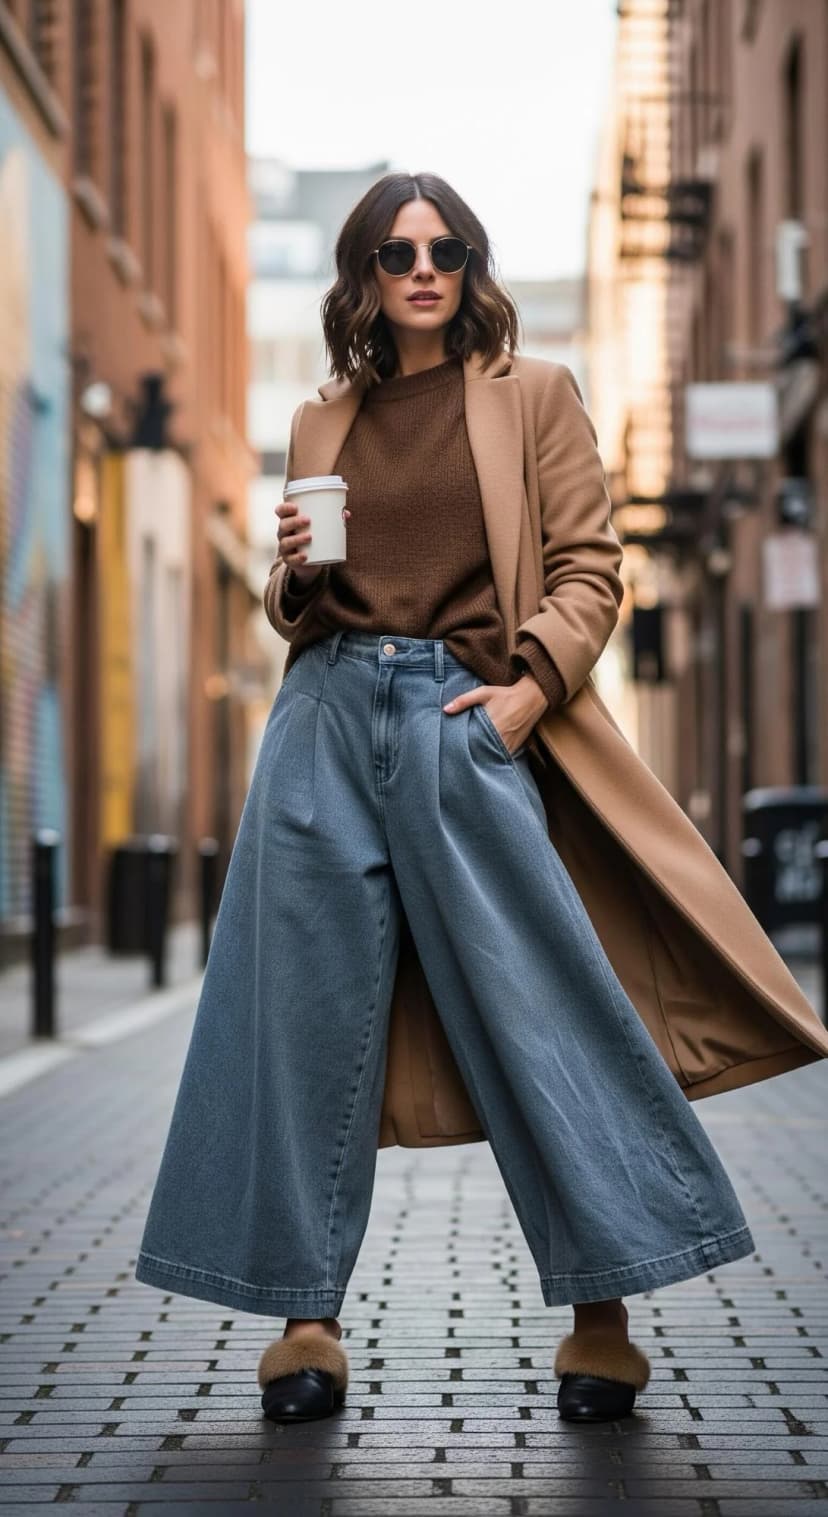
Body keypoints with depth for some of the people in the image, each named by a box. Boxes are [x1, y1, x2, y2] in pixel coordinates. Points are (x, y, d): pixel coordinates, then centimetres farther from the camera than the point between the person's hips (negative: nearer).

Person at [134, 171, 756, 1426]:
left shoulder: (535, 392, 9)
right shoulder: (324, 423, 18)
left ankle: (601, 1309, 3)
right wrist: (293, 570, 1)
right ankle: (305, 1318, 6)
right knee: (305, 1007, -1)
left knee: (531, 998, -7)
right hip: (325, 713, 4)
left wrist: (534, 682, -11)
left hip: (461, 714, -3)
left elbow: (593, 564, 3)